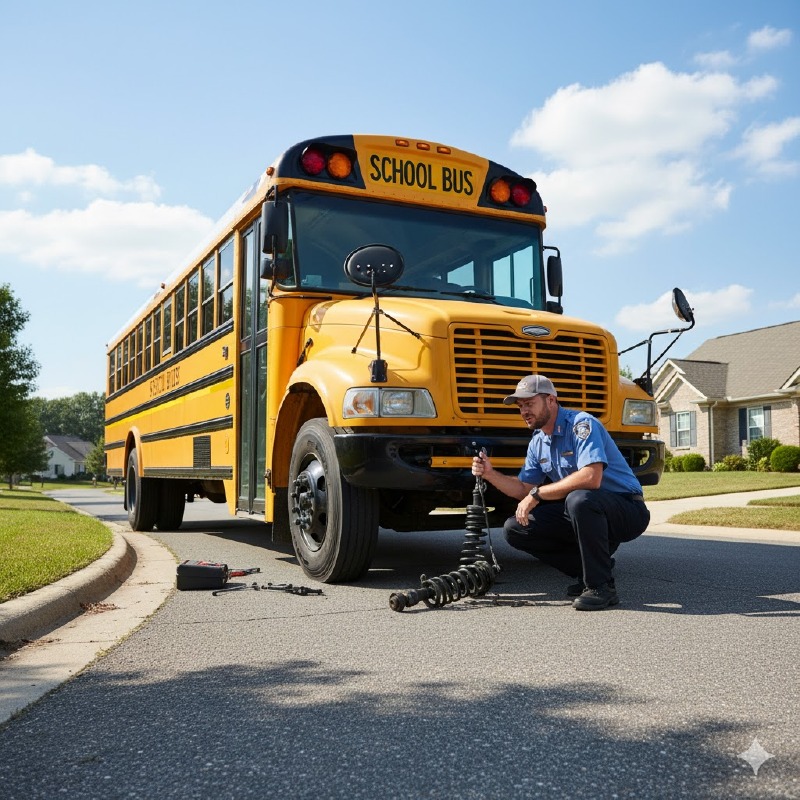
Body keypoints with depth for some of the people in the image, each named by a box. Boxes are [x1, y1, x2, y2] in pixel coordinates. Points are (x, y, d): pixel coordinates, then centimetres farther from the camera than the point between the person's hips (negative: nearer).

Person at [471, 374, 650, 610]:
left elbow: (591, 478, -34)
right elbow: (524, 490, 13)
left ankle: (601, 586, -21)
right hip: (582, 512, 8)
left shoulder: (581, 424, -19)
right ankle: (591, 569, 6)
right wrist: (490, 474, -4)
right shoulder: (538, 442, 7)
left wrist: (538, 494, -26)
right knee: (515, 529, -3)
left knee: (579, 499, -39)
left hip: (627, 510, -8)